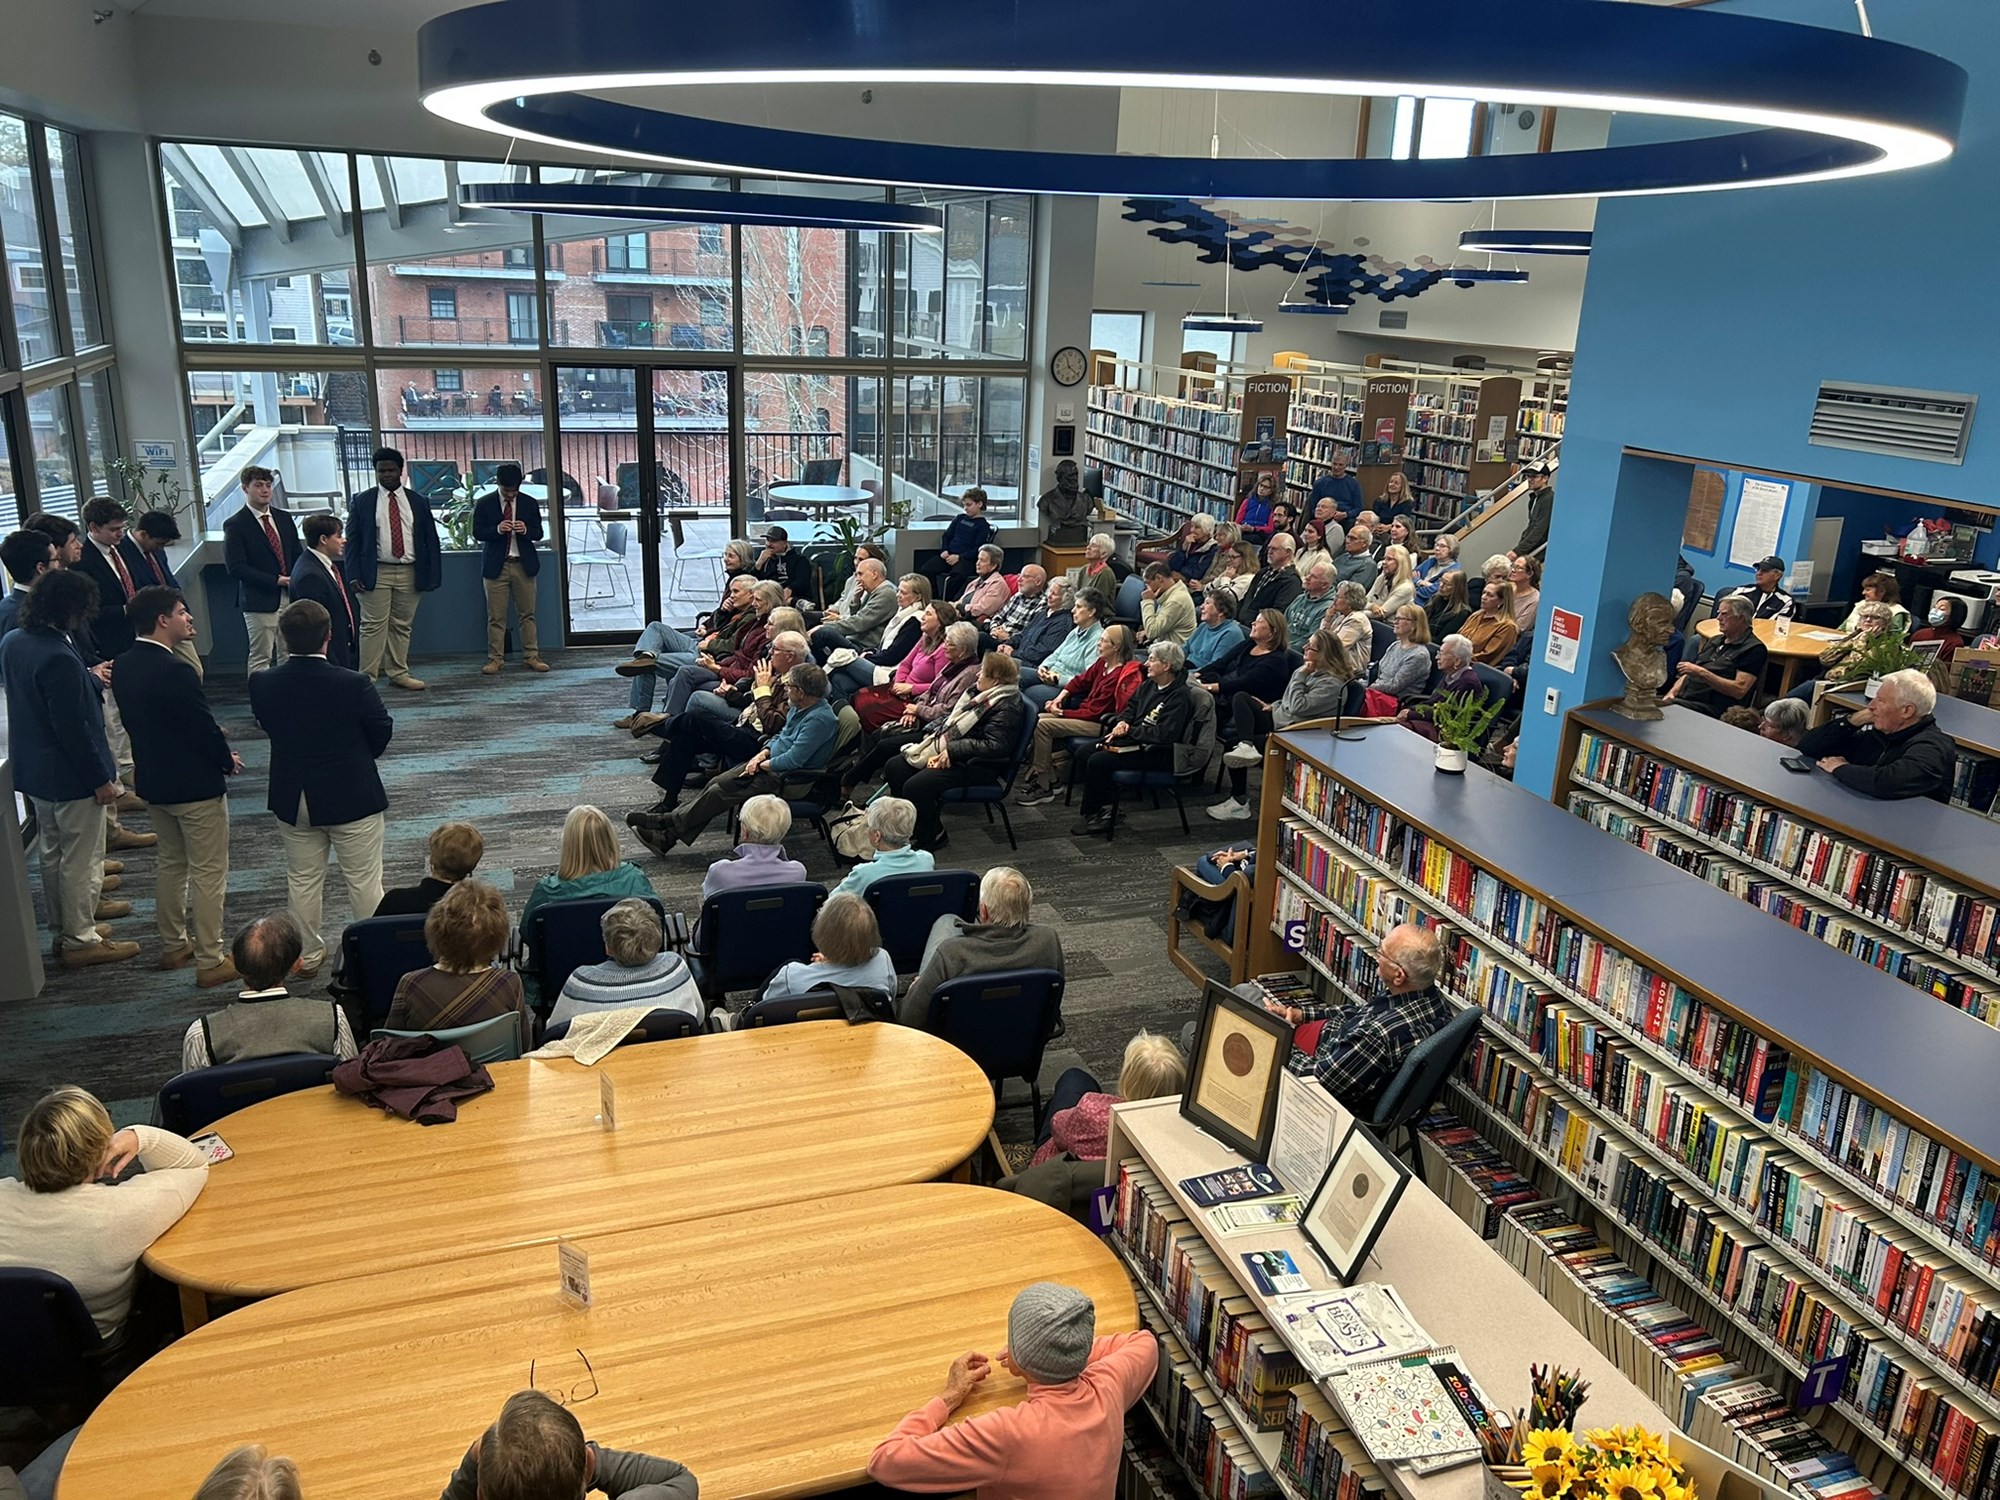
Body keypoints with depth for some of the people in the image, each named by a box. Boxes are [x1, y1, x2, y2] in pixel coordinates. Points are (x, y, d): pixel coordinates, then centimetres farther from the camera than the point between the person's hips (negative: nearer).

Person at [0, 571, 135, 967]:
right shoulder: (59, 658, -27)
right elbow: (73, 728, -25)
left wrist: (89, 681, 19)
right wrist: (100, 779, -18)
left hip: (32, 771, 10)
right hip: (70, 777, -10)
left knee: (53, 854, 22)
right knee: (81, 860, 4)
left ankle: (62, 930, 34)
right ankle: (80, 941, 15)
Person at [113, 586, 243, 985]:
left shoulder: (123, 666, 1)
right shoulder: (175, 671, -25)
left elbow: (139, 721, 11)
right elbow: (205, 728, -21)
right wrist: (228, 760, -2)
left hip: (152, 779, 9)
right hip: (195, 784, -9)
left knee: (172, 864, 23)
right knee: (209, 872, 2)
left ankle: (173, 944, 34)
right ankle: (210, 961, 8)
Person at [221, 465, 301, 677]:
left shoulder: (284, 518, 12)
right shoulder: (235, 525, -6)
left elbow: (297, 555, 18)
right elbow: (235, 567, -13)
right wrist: (276, 580, -17)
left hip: (290, 597, 6)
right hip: (260, 601, -6)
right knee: (260, 657, -2)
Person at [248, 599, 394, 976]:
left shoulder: (262, 685, -14)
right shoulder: (354, 684, -24)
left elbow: (269, 726, 3)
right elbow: (382, 733, -10)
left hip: (293, 800, 3)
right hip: (353, 797, -3)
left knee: (303, 879, 19)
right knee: (364, 880, 11)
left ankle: (309, 955, 32)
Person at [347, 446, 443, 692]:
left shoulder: (418, 502, 9)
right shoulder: (362, 501, 4)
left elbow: (431, 540, 9)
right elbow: (352, 540, 3)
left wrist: (432, 575, 1)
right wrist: (355, 574, -7)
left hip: (409, 574, 2)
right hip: (376, 574, -2)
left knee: (402, 626, 8)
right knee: (373, 626, -5)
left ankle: (398, 673, 16)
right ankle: (367, 677, -1)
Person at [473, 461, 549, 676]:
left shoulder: (529, 503, 6)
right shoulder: (484, 504, 1)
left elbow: (538, 533, 6)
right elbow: (477, 533, -1)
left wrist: (526, 530, -16)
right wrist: (497, 529, -18)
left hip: (524, 564, 2)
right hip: (496, 566, -1)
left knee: (527, 614, 4)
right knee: (496, 616, 0)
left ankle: (531, 657, 9)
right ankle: (494, 659, 6)